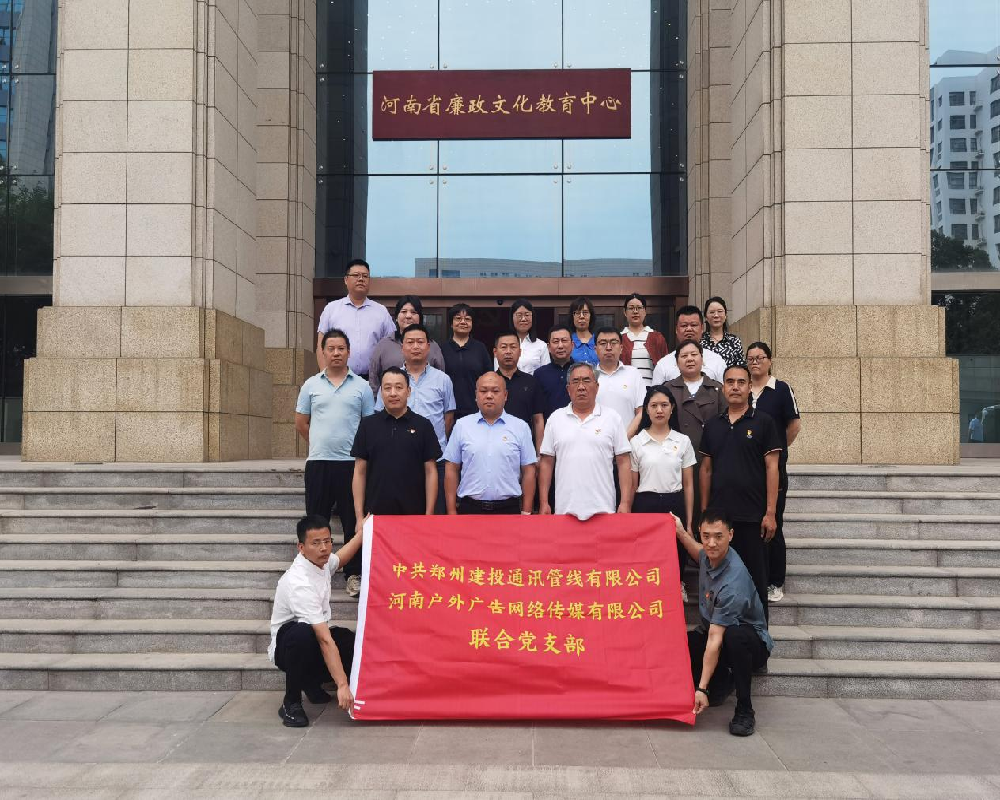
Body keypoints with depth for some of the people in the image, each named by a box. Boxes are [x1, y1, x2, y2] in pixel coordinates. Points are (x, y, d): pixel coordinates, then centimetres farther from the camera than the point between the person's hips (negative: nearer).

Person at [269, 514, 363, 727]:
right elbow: (325, 640, -39)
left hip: (315, 635, 8)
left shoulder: (321, 562, -8)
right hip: (287, 646, -8)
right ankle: (291, 703, -18)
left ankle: (312, 682, 14)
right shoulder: (299, 583, -33)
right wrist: (342, 685, -41)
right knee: (304, 634, -40)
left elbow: (340, 558, 22)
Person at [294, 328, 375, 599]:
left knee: (353, 521, 3)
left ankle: (354, 574, 10)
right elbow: (301, 423, 15)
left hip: (351, 462, -1)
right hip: (318, 463, 1)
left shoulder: (361, 386, 6)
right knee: (316, 521, 5)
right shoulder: (311, 385, 9)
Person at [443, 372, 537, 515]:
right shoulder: (462, 426, 5)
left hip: (509, 509, 0)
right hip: (469, 508, 0)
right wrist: (451, 512, 0)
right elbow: (451, 470, 5)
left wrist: (526, 512, -1)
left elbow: (528, 471, 4)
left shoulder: (521, 427, 4)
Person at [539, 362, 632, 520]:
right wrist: (543, 503, 3)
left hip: (603, 510, -1)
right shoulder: (555, 419, 10)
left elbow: (623, 463, 3)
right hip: (565, 511, 1)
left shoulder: (612, 418, 5)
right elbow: (546, 463, 10)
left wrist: (625, 503, -4)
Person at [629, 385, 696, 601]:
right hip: (645, 505, -1)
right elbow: (632, 486, 5)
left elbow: (688, 485, 7)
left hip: (674, 505, 1)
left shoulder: (683, 441, 5)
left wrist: (689, 522, 3)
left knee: (677, 556, 1)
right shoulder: (636, 442, 3)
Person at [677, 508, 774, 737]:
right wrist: (681, 533, 11)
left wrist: (702, 688, -35)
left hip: (753, 643, -8)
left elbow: (716, 639, -35)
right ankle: (724, 679, 9)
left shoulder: (733, 583, -32)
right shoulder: (710, 554, -8)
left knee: (734, 635, -43)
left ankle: (744, 711, -24)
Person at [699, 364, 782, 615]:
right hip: (719, 515, 4)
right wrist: (704, 512, 7)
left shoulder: (763, 422, -1)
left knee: (755, 576, 3)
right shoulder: (712, 425, 10)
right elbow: (706, 469, 12)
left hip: (753, 516, -3)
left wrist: (770, 513, -11)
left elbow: (772, 468, -5)